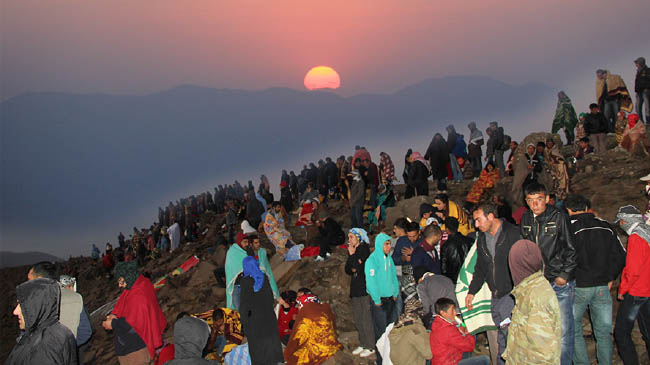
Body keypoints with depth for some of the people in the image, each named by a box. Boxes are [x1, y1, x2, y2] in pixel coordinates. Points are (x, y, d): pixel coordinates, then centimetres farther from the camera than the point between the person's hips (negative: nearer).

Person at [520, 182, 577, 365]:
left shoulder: (559, 217, -8)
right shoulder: (526, 219, 7)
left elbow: (571, 249, -4)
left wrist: (564, 275, -7)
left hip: (560, 283, -4)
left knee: (563, 330, 0)